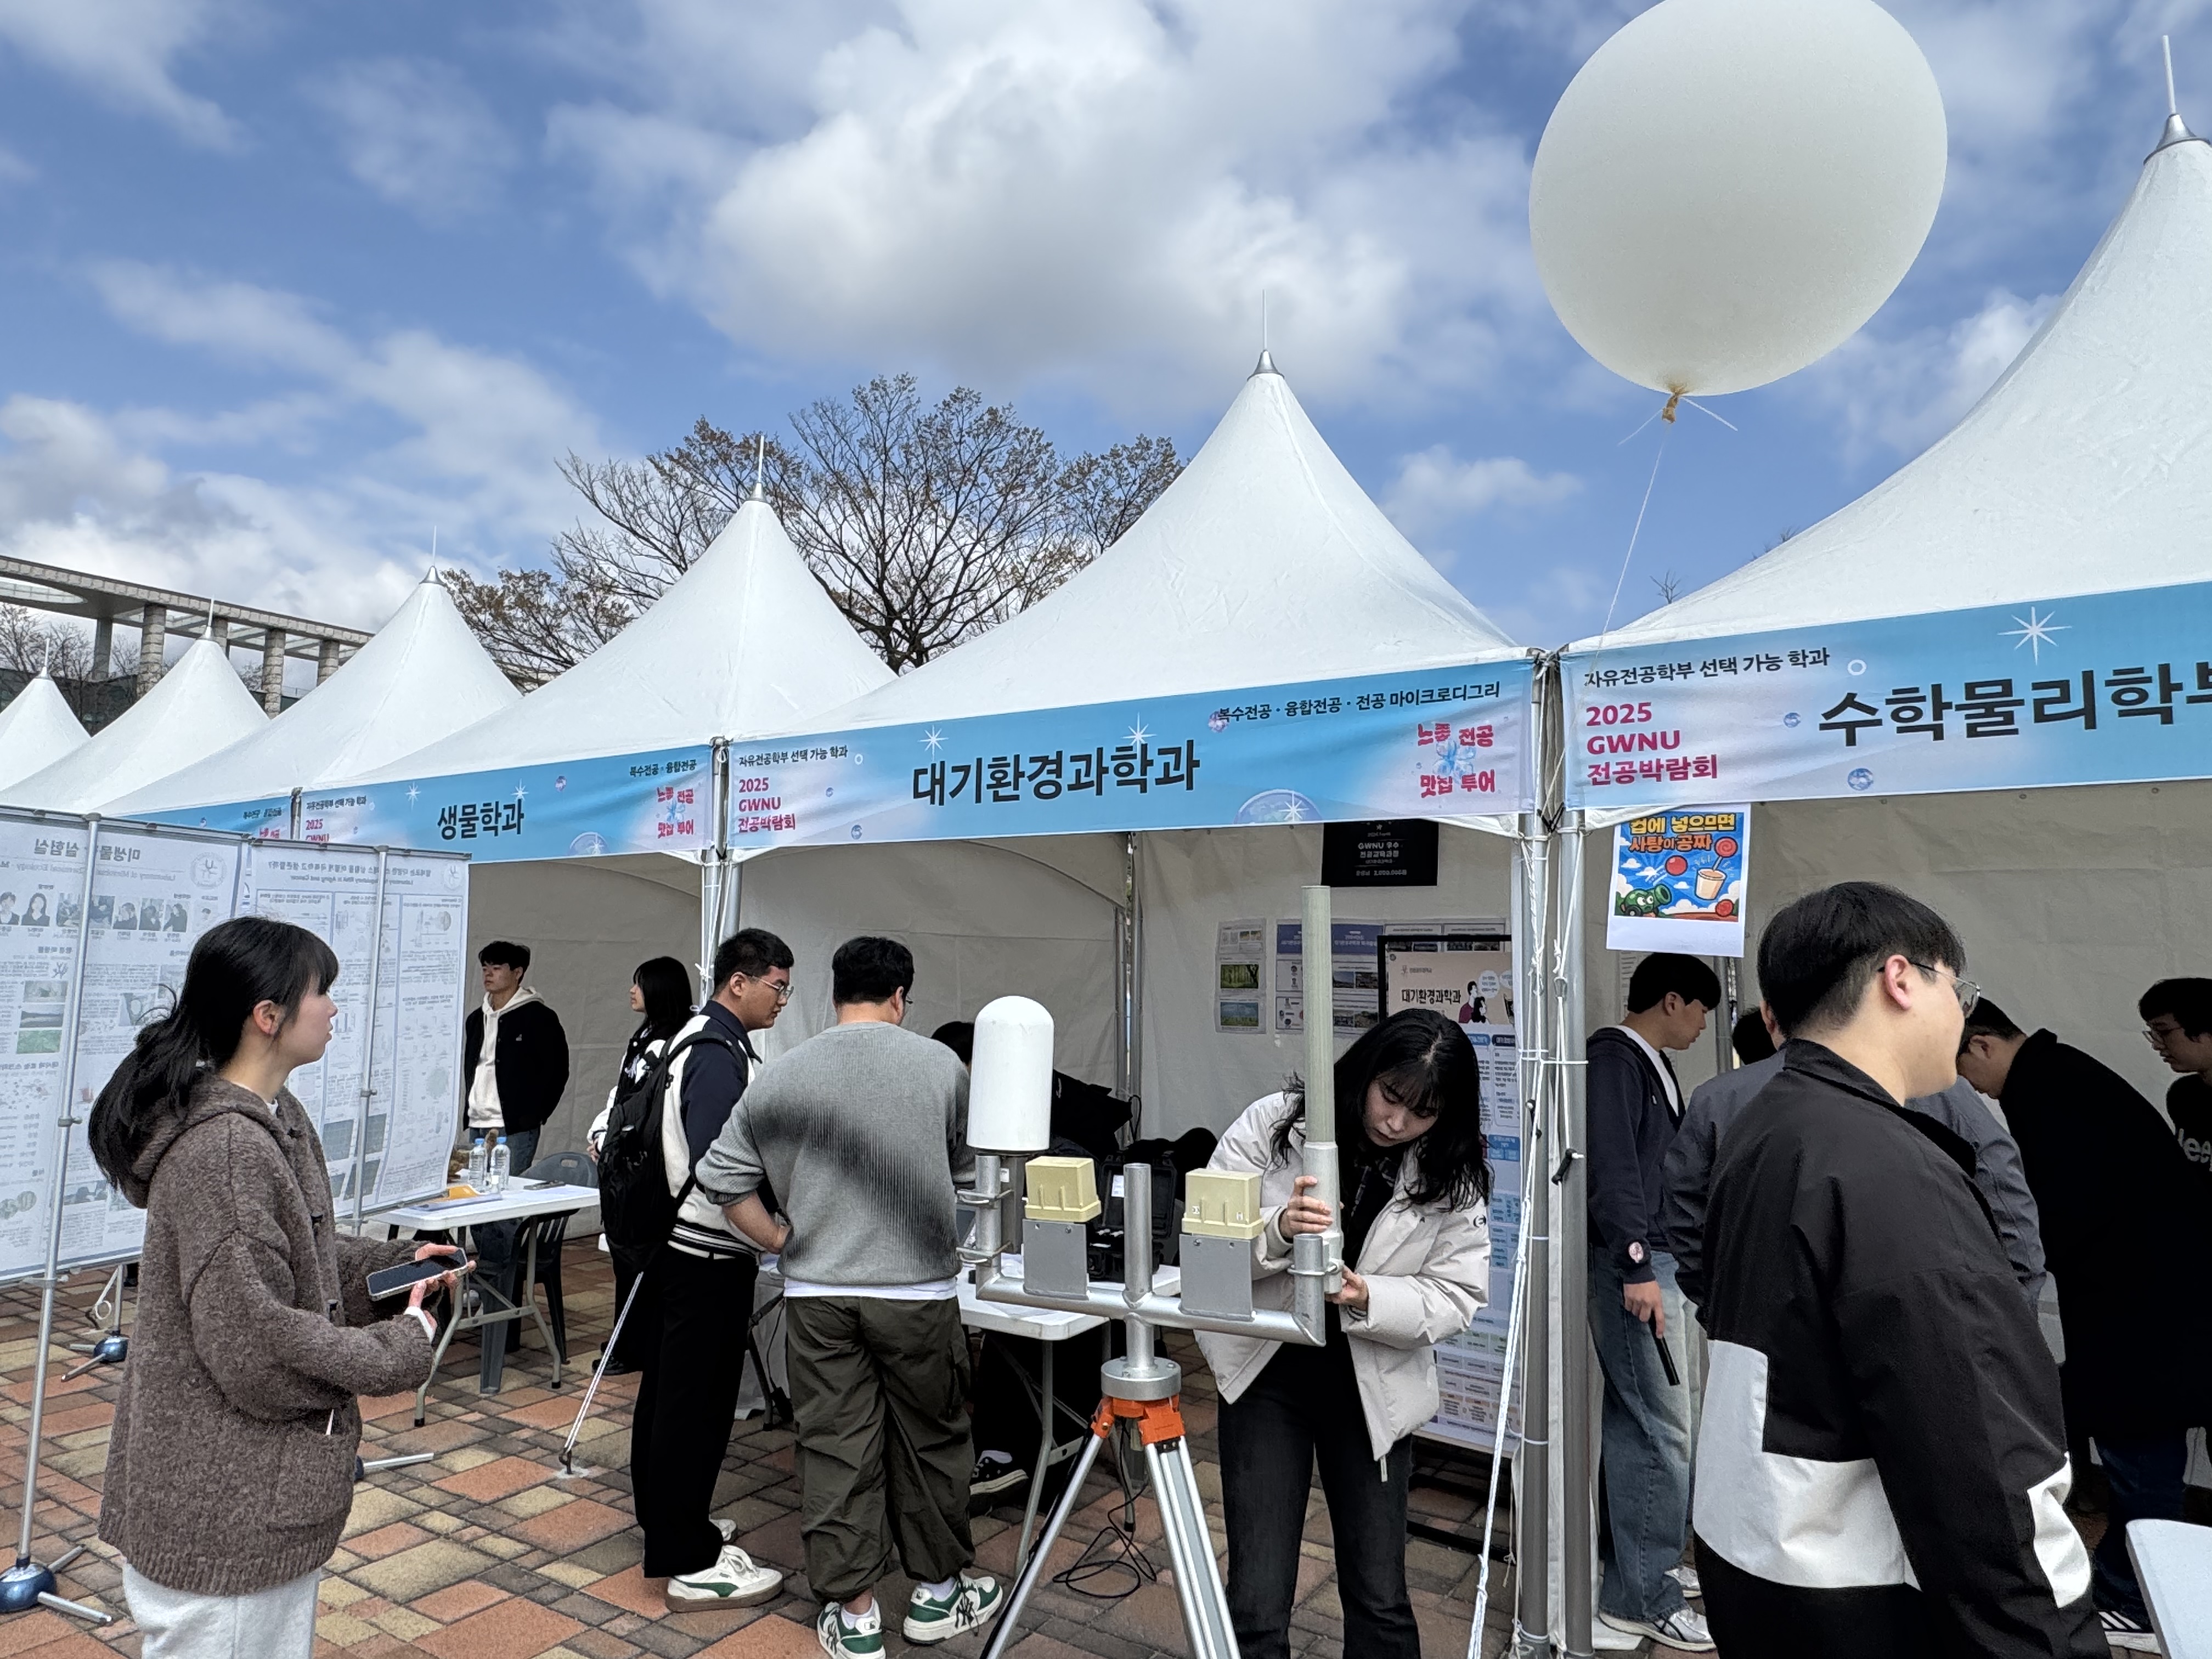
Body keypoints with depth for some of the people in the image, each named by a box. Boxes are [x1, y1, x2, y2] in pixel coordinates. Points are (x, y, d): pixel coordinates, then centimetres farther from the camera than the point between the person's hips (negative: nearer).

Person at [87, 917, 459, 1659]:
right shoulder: (223, 1147, -27)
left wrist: (397, 1265, -1)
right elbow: (254, 1342, -26)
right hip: (221, 1513, -10)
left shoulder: (277, 1119, 6)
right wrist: (401, 1347, -16)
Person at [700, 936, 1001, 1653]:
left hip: (816, 1292, 2)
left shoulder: (782, 1076, -1)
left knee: (835, 1449, 11)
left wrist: (779, 1239, 10)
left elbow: (721, 1173, 2)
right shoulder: (941, 1065, -6)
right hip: (918, 1290, -1)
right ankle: (939, 1592, 30)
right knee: (929, 1442, 15)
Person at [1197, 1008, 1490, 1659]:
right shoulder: (1271, 1123, -12)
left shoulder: (1453, 1177, -7)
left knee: (1380, 1600, 11)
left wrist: (1366, 1300, -25)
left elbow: (1454, 1298, -8)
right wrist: (1276, 1231, -33)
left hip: (1372, 1390, 1)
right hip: (1266, 1374, -1)